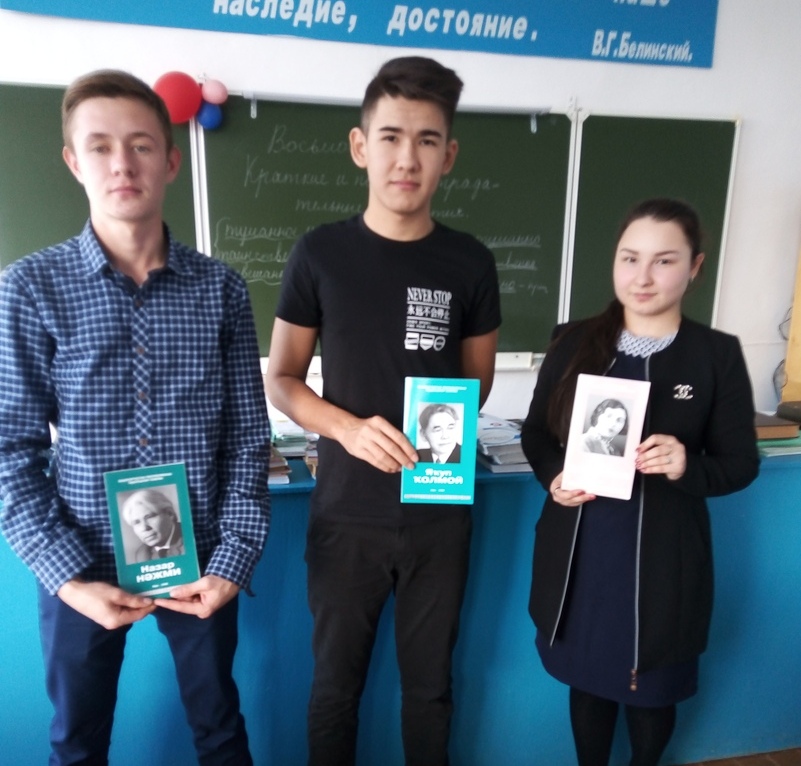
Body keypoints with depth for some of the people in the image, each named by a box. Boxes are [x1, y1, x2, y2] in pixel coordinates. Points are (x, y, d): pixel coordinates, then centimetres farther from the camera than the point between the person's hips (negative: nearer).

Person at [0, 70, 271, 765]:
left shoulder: (221, 290, -4)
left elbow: (248, 436, -3)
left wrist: (233, 561, -9)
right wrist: (68, 574, -12)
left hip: (200, 562, 1)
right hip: (83, 567, 0)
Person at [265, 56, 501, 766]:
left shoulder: (470, 262, -3)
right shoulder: (320, 253, -7)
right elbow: (282, 380, -1)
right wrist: (349, 427, -20)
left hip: (439, 512, 2)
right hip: (347, 512, -1)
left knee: (430, 683, 19)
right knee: (336, 684, 18)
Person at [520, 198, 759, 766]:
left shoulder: (718, 355, -7)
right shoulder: (574, 342, -3)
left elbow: (741, 462, -2)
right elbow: (536, 432, 5)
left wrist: (688, 468, -22)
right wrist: (553, 477, -14)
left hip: (663, 558, -1)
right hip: (580, 552, 2)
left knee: (653, 686, 21)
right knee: (588, 677, 21)